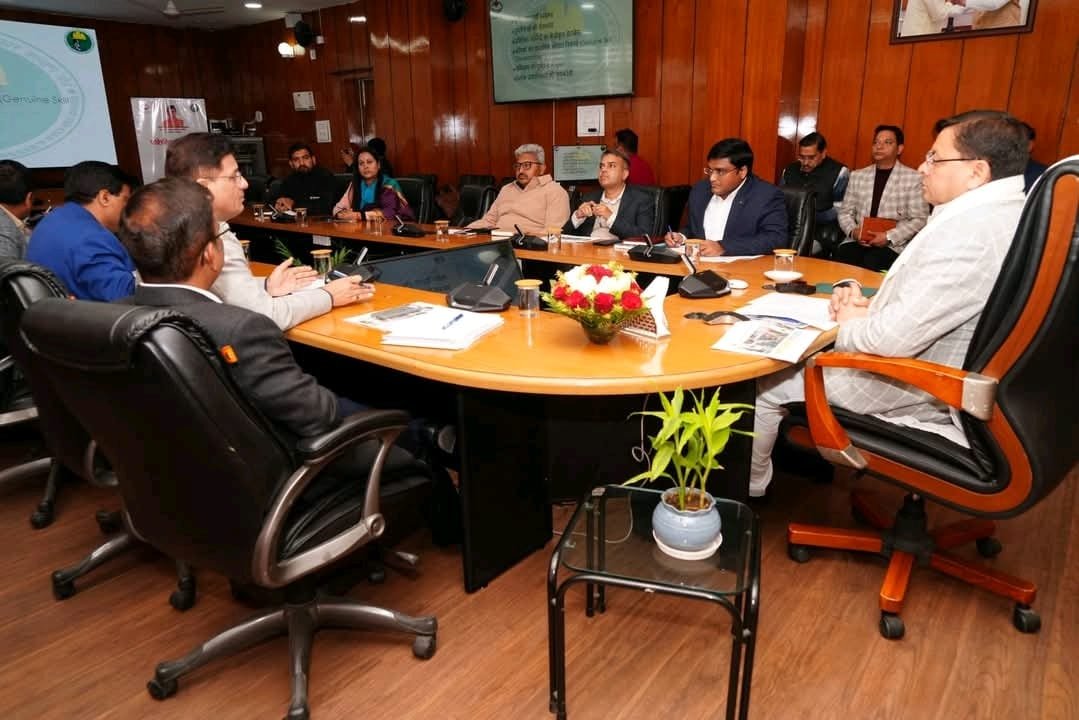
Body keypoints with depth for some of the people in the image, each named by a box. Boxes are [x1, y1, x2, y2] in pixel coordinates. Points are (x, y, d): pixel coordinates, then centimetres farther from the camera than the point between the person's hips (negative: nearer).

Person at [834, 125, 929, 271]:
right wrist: (853, 231, -7)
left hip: (892, 245, -3)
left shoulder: (914, 178, 1)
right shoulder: (857, 176, 13)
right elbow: (845, 212, 14)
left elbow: (919, 219, -2)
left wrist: (889, 237, -14)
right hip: (858, 241, 3)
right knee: (841, 260, -29)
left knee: (871, 264, -33)